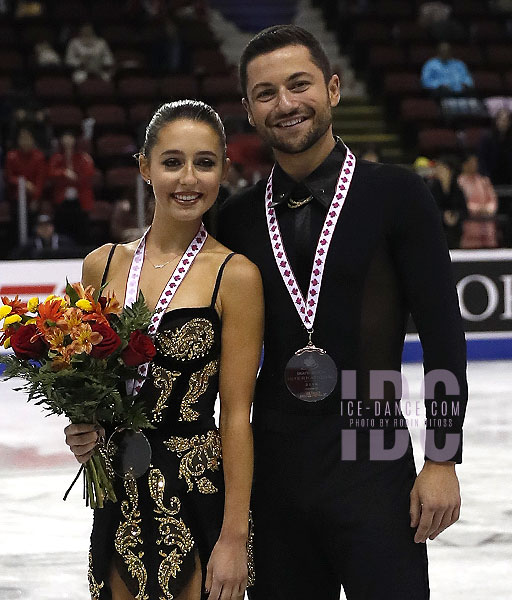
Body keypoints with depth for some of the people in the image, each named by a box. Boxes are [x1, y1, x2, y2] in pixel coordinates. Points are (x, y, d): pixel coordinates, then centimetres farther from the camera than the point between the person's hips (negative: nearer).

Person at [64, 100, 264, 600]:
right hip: (120, 498, 4)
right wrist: (83, 429, -5)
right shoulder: (103, 264, 4)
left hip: (202, 497, -4)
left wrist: (234, 537, -14)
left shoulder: (234, 275, -9)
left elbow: (236, 415, -11)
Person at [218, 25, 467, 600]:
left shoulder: (395, 195, -4)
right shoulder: (239, 217, 7)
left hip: (372, 467, -4)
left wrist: (442, 459, -9)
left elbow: (442, 333, -5)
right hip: (274, 467, 4)